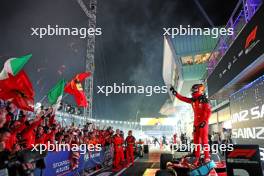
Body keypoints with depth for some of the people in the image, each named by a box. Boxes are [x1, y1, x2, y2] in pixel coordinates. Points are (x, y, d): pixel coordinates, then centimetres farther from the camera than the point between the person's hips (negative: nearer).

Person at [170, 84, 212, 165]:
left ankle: (207, 157, 4)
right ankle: (197, 157, 16)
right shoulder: (193, 100, 8)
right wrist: (175, 93, 7)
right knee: (196, 140, 8)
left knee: (204, 140, -5)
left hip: (203, 123, -7)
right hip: (196, 123, 7)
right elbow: (183, 98, 11)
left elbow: (209, 112, -15)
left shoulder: (204, 100, -12)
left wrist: (205, 121, -21)